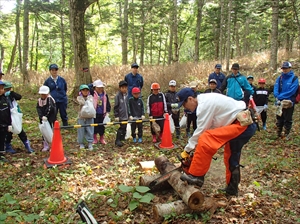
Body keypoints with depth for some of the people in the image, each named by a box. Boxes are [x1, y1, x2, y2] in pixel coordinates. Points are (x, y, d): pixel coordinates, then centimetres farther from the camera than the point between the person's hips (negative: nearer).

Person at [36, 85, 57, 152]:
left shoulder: (49, 99, -14)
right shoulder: (39, 100, 7)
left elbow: (50, 108, -24)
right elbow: (38, 109, -4)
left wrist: (46, 116, -26)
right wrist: (41, 116, -19)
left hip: (50, 119, -7)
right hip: (43, 119, 7)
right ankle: (46, 146, 24)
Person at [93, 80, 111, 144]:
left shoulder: (105, 95, 4)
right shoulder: (93, 94, -8)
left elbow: (108, 104, 9)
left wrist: (107, 111, 7)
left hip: (102, 113, 3)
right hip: (95, 113, -3)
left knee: (102, 126, 11)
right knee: (95, 125, 7)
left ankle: (102, 139, 25)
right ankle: (94, 138, 21)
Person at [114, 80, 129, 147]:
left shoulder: (127, 95, 8)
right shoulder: (118, 96, -9)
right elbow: (116, 106, -8)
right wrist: (116, 116, -10)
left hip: (126, 115, 6)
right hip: (121, 116, -6)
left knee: (124, 128, 12)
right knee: (121, 127, -7)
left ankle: (122, 138, 27)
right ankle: (117, 141, 3)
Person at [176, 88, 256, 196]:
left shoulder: (204, 104, -16)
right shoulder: (206, 101, 13)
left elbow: (200, 131, -14)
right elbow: (208, 128, 15)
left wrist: (187, 150, -4)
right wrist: (195, 147, 13)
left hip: (241, 124, -11)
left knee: (205, 140, -22)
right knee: (232, 156, 22)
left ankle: (195, 175, -15)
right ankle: (232, 188, 35)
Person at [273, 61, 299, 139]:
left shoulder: (294, 78, -8)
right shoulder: (279, 78, 5)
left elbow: (291, 91, -17)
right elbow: (276, 89, -1)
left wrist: (280, 96, -19)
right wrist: (277, 98, -18)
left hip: (289, 103, -4)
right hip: (280, 102, 4)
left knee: (288, 119, 5)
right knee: (279, 119, 12)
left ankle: (286, 135, 16)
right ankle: (278, 134, 23)